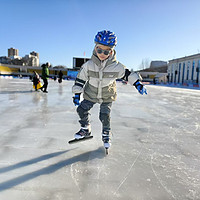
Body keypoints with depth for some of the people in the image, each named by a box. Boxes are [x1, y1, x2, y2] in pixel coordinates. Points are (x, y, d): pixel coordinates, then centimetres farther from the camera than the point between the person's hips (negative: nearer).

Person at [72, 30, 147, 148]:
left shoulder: (116, 66, -21)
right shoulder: (88, 65, -18)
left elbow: (127, 74, -4)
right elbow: (80, 79, -8)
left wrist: (138, 83, -10)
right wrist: (77, 94, -7)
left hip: (107, 96, -2)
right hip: (90, 94, 2)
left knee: (105, 116, -4)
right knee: (82, 109, 4)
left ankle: (106, 135, 22)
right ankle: (86, 129, 26)